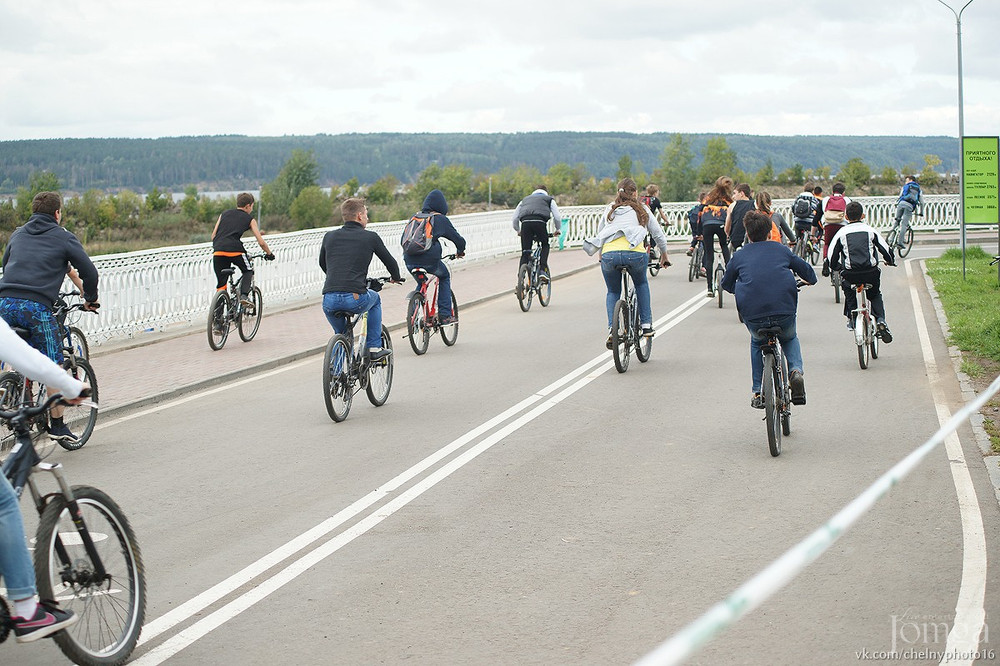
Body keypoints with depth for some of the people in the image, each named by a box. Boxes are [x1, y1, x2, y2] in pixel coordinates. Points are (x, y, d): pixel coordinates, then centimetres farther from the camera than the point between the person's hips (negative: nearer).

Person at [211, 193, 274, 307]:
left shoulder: (224, 214, 25)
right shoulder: (250, 219, 16)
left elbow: (213, 236, 21)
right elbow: (261, 242, 12)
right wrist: (269, 254, 27)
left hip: (218, 251, 3)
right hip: (235, 250, -3)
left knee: (220, 284, 12)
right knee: (248, 271, 24)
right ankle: (244, 295, 3)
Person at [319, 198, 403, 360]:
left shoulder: (330, 236, 16)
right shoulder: (370, 237, 7)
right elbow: (390, 262, 18)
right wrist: (396, 278, 40)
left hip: (329, 302, 3)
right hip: (355, 299, -3)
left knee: (341, 333, 33)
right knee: (375, 298, 33)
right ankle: (374, 348, 28)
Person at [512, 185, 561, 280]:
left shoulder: (525, 199, 35)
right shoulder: (549, 199, 28)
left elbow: (515, 218, 29)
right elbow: (557, 217, 18)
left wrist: (518, 231, 42)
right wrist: (558, 229, 34)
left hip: (525, 222, 2)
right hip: (539, 221, -2)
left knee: (525, 252, 8)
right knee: (545, 245, 22)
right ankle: (543, 270, 6)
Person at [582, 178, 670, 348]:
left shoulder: (610, 209, 25)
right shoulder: (641, 210, 22)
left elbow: (599, 232, 26)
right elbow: (658, 233, 28)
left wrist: (600, 253, 43)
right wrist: (664, 253, 44)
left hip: (609, 253, 1)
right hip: (635, 253, -1)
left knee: (613, 292, 24)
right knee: (641, 284, 31)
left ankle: (612, 329, 2)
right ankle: (646, 325, 23)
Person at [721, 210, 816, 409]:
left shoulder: (739, 256, 13)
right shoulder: (781, 250, 13)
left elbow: (726, 284, 25)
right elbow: (806, 270, 21)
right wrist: (810, 280, 44)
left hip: (753, 316, 0)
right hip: (785, 315, 0)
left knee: (757, 342, 34)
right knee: (790, 338, 34)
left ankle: (757, 392, 25)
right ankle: (796, 370, 4)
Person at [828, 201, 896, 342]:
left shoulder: (841, 233, 6)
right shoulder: (871, 230, 8)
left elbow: (832, 258, 5)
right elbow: (886, 250, 7)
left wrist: (837, 267, 26)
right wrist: (891, 261, 28)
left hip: (850, 274, -1)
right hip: (871, 274, 1)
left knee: (849, 292, 31)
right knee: (875, 295, 25)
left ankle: (852, 320, 27)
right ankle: (880, 321, 5)